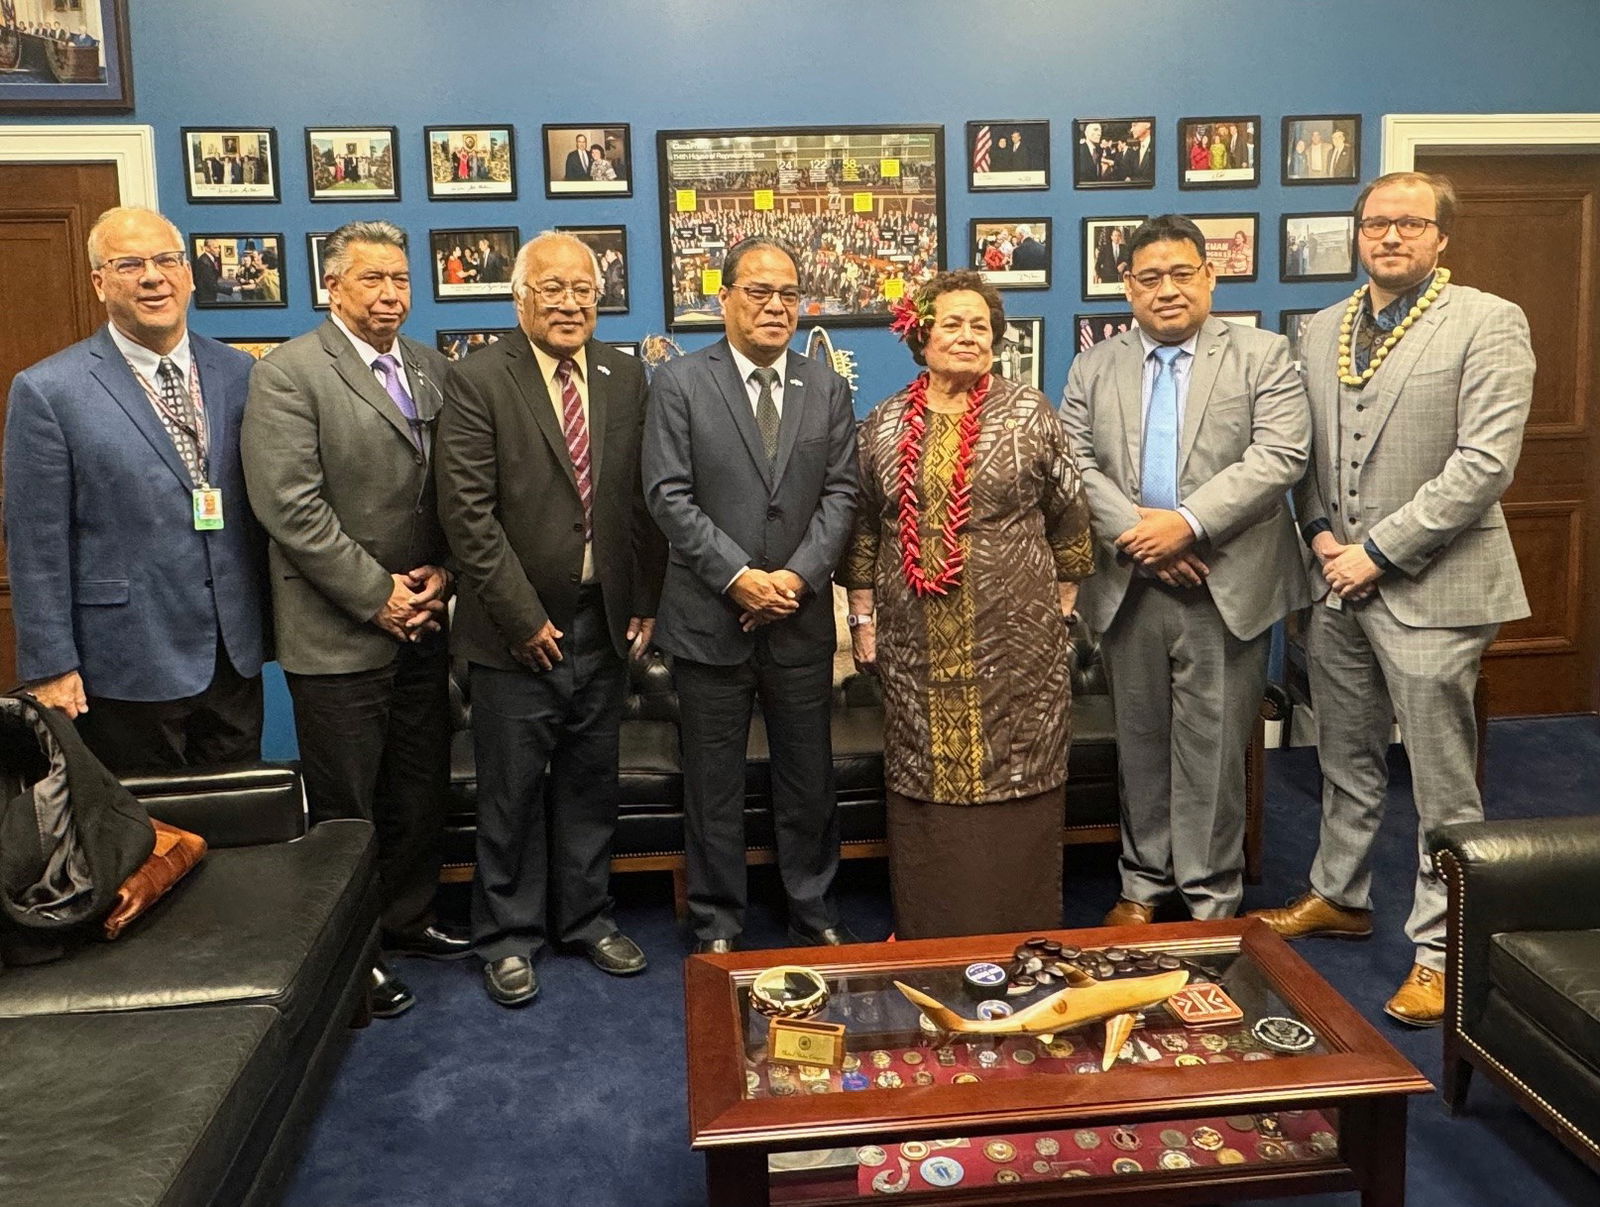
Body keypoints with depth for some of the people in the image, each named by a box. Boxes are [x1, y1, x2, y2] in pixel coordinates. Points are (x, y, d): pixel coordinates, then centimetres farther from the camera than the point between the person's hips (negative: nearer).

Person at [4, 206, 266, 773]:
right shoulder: (47, 391, -7)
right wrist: (50, 669, -8)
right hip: (126, 668, -4)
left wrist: (271, 622, 9)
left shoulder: (238, 372, 5)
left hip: (236, 657, 4)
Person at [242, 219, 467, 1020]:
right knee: (345, 806, 6)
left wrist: (441, 572, -5)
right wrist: (376, 594, -16)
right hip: (337, 633, -6)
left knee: (421, 789, 16)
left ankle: (407, 917, 34)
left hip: (422, 622, 6)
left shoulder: (429, 369, 9)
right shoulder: (288, 374, -10)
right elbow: (290, 506, -17)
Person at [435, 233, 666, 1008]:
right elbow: (467, 511, -13)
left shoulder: (625, 377, 6)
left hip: (604, 622, 4)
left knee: (590, 784, 16)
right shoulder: (478, 381, -8)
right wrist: (523, 617, -15)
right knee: (512, 792, 8)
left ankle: (585, 919, 33)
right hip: (518, 628, -4)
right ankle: (509, 937, 25)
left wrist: (645, 601, 3)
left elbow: (644, 495, 8)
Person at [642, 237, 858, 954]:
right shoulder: (679, 383, -2)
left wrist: (800, 576, -12)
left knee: (808, 779, 13)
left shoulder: (827, 388, 8)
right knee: (713, 782, 9)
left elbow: (840, 494, 2)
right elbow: (668, 494, -9)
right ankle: (717, 926, 23)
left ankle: (813, 913, 30)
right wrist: (738, 576, -15)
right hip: (710, 618, -2)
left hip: (802, 620, 3)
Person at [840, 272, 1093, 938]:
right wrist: (863, 616, 9)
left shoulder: (1029, 412, 0)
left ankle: (1017, 933, 19)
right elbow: (863, 525, 11)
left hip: (1015, 639, -2)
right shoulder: (884, 423, 7)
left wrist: (1062, 605, 4)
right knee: (923, 783, 9)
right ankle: (928, 933, 24)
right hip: (917, 645, 2)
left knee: (1014, 780, 4)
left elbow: (1069, 517, 4)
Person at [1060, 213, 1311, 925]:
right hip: (1128, 590, 3)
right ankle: (1144, 884, 27)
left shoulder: (1262, 355, 3)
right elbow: (1075, 465, 1)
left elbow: (1280, 453, -10)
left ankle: (1211, 899, 17)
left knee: (1214, 749, 3)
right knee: (1141, 744, 12)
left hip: (1226, 590, -2)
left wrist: (1186, 522, -18)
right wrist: (1135, 533, -14)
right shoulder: (1094, 368, 11)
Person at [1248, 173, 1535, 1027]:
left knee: (1443, 786, 2)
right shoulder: (1321, 331, 11)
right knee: (1346, 761, 19)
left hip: (1429, 588, -6)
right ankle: (1340, 897, 37)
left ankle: (1439, 949, 16)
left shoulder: (1488, 324, -7)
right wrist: (1320, 533, -2)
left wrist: (1376, 551, -16)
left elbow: (1484, 463, -15)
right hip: (1338, 584, 6)